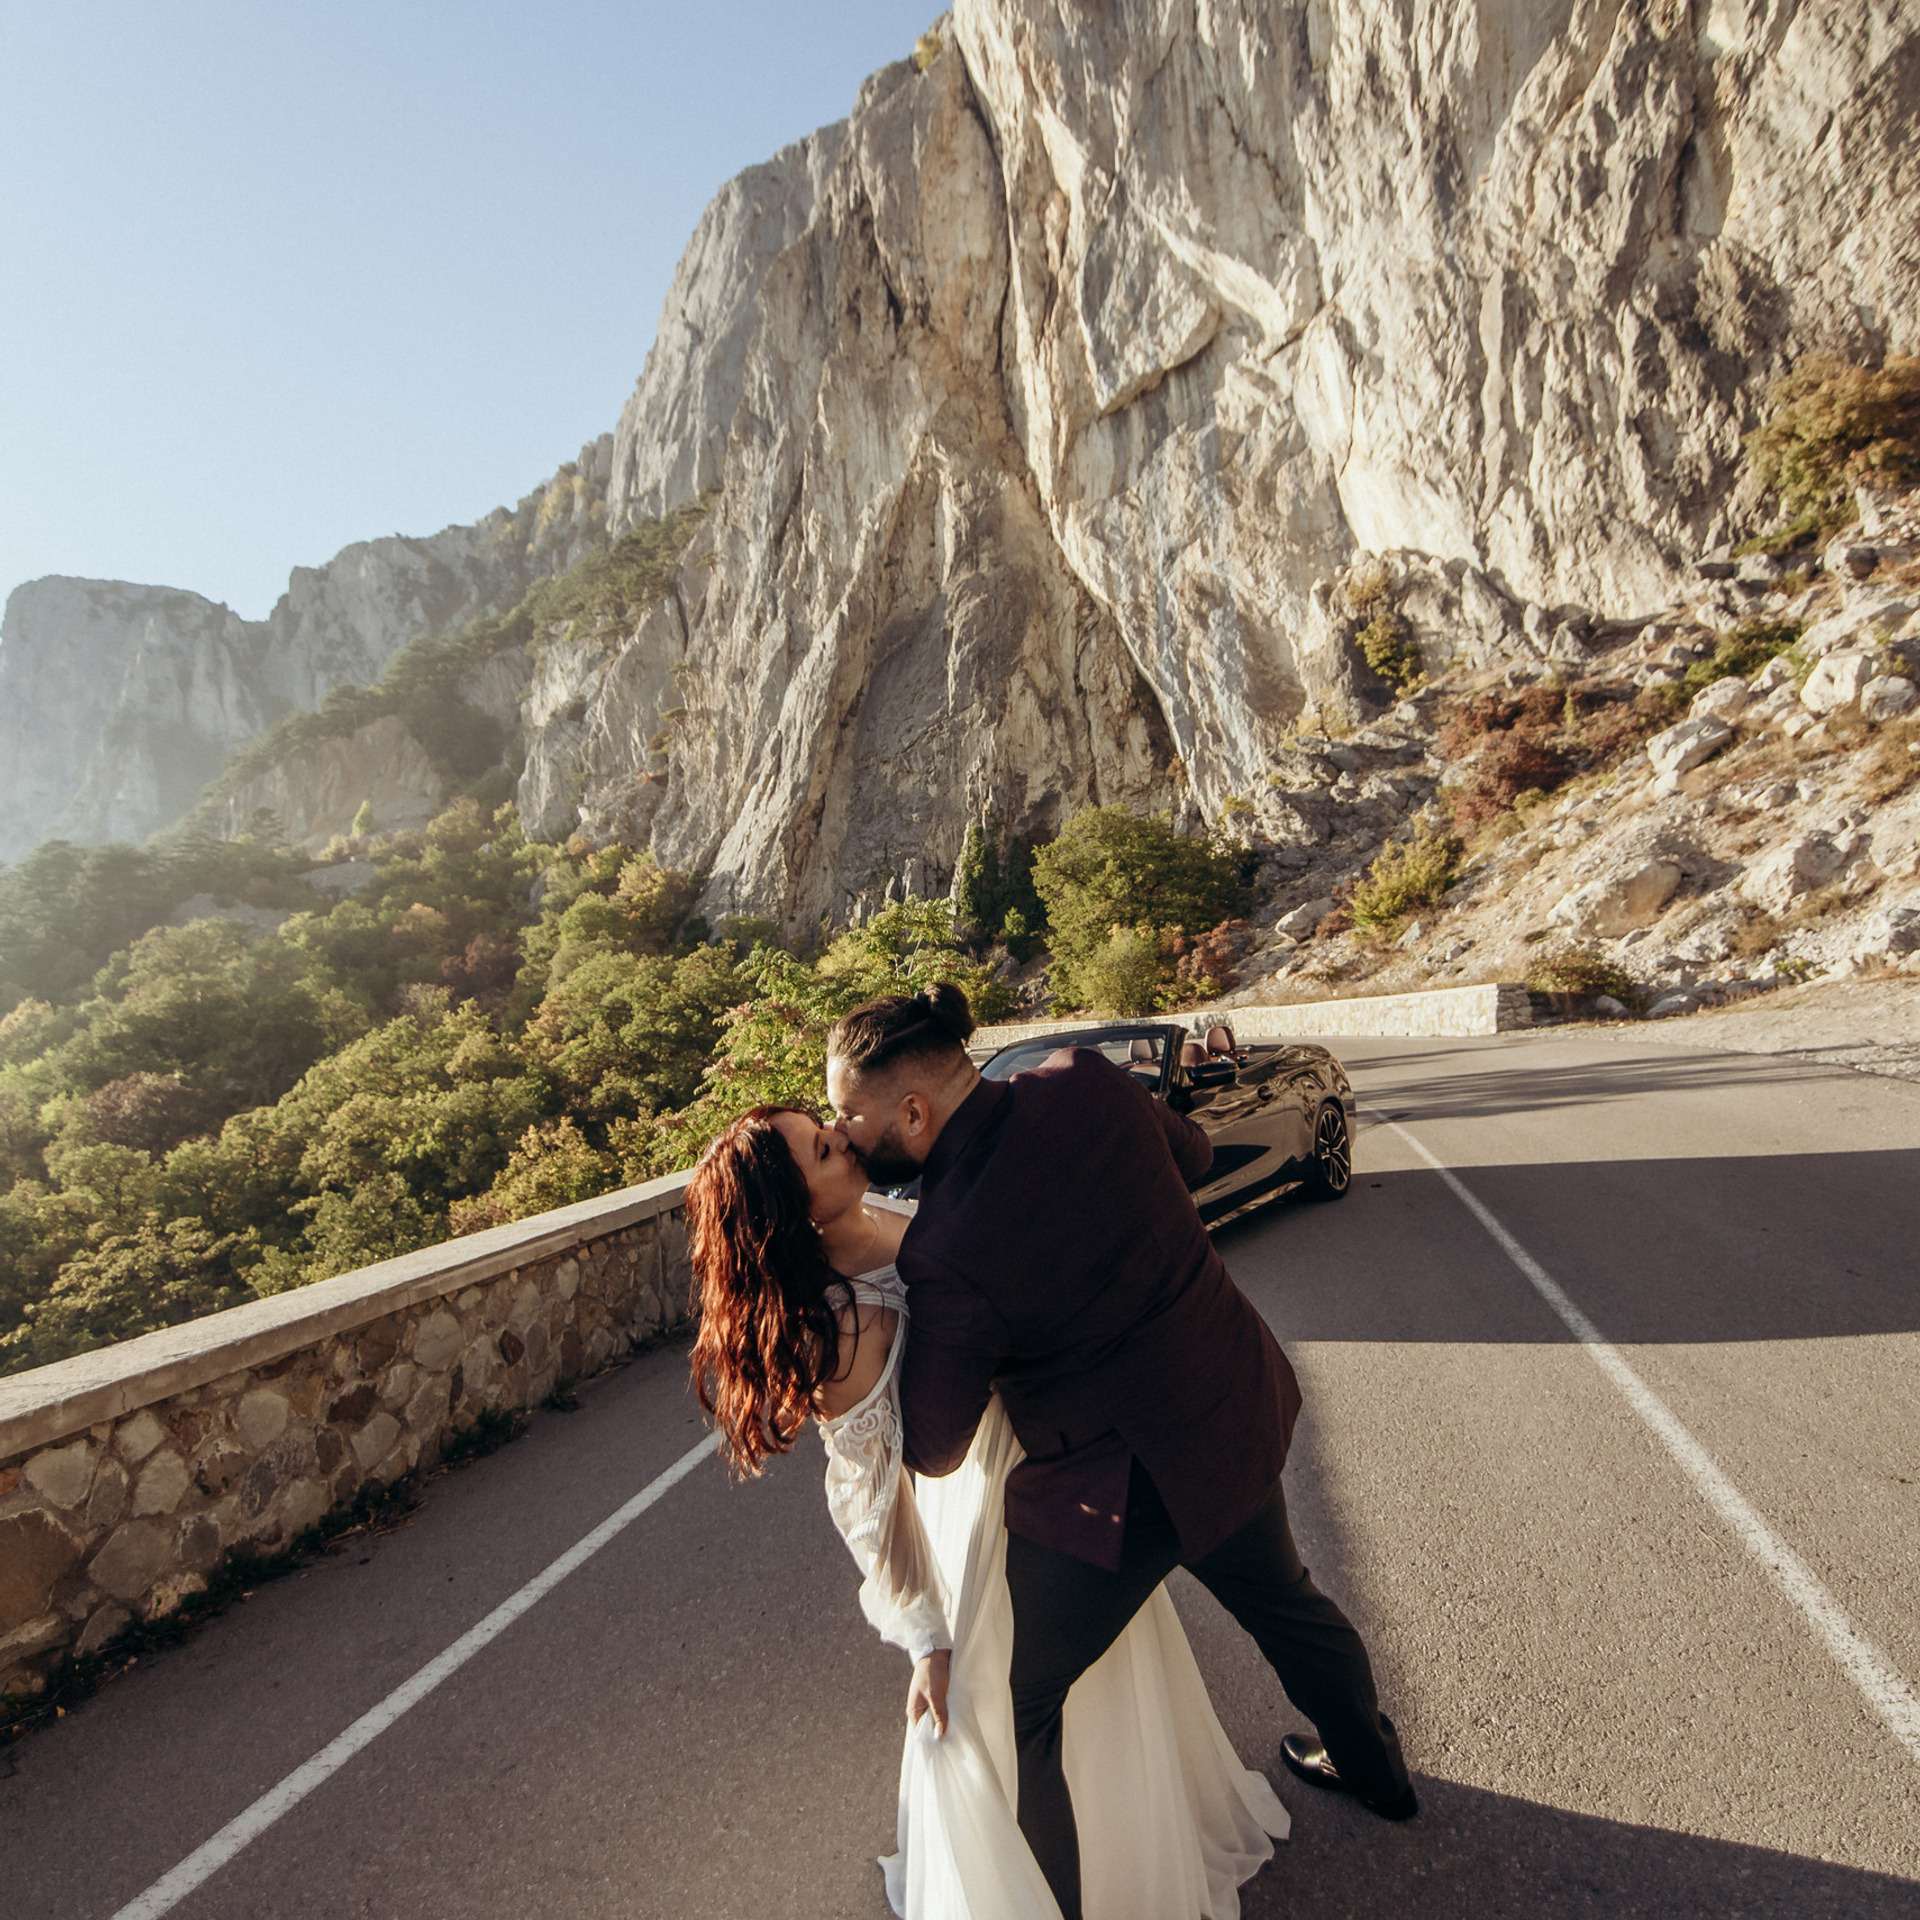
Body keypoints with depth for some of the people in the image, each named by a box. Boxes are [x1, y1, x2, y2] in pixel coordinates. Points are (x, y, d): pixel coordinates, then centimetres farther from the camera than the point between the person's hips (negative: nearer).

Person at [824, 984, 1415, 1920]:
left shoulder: (946, 1254, -29)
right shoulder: (1085, 1081, -15)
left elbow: (933, 1452, -15)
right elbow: (1190, 1153, 6)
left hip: (1124, 1484, -7)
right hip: (1238, 1409, 8)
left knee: (1005, 1711, 15)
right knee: (1280, 1594, 36)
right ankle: (1371, 1764, 61)